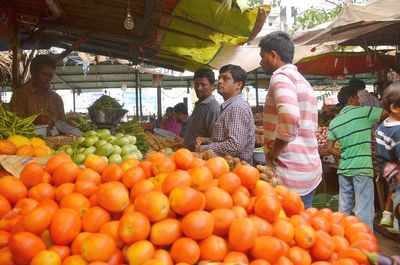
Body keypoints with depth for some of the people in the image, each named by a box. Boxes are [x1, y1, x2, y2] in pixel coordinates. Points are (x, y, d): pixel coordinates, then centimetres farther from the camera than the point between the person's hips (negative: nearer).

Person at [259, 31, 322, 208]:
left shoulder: (281, 76, -10)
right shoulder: (301, 80, 20)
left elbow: (290, 119, -29)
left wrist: (273, 153, -16)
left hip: (290, 173, -9)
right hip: (309, 170, 9)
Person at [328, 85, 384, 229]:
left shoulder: (334, 122, 10)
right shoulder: (364, 112, -5)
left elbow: (330, 148, 10)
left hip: (344, 169, 6)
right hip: (362, 168, -6)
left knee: (344, 209, 14)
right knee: (364, 210, -3)